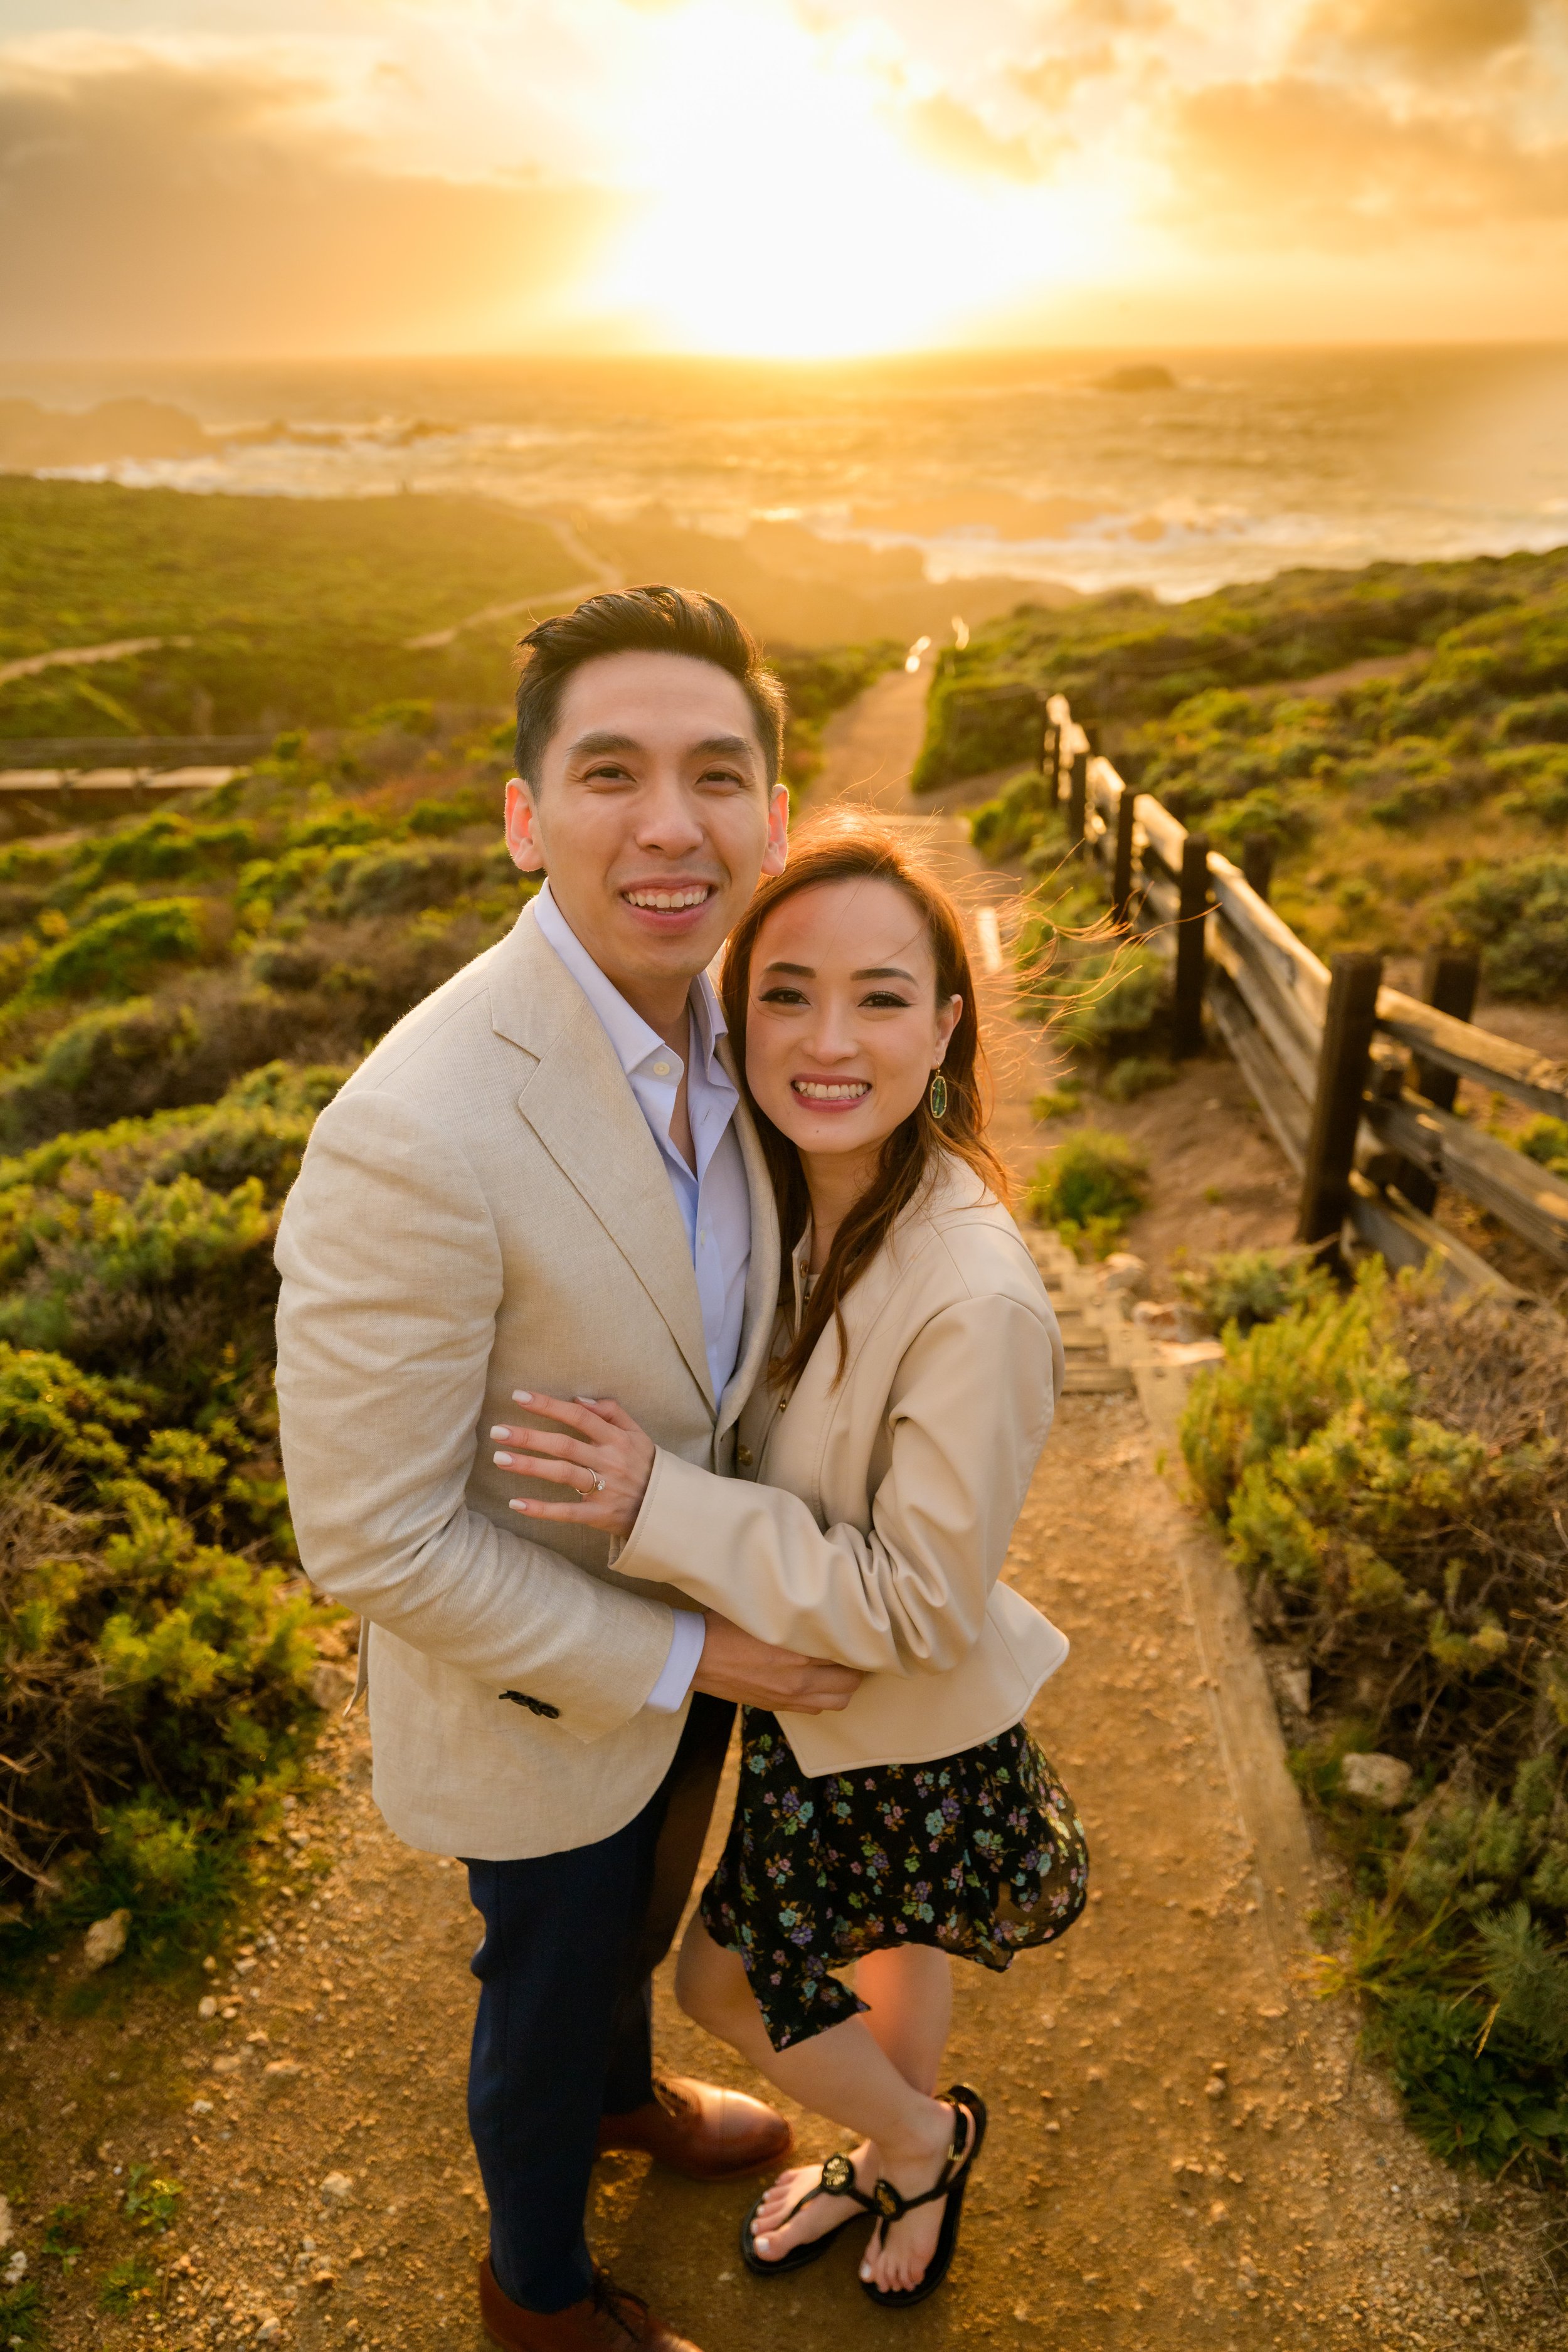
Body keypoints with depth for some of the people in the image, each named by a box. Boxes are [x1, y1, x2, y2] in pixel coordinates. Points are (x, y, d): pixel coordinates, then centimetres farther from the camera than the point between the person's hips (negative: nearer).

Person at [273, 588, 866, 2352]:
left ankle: (624, 2092, 68)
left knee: (638, 1911, 33)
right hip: (531, 1691, -6)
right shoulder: (413, 1135, -38)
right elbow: (371, 1538, -29)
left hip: (693, 1628, 6)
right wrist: (686, 1657, -21)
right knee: (547, 1982, 22)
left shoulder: (722, 1013, -12)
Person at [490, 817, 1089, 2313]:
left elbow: (919, 1604, -29)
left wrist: (659, 1505, -33)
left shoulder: (977, 1300, -37)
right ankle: (898, 2158, 61)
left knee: (725, 1976, 15)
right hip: (816, 1689, 6)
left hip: (902, 1736, -6)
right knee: (885, 1939, 31)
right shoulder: (794, 1196, -12)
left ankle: (919, 2140, 46)